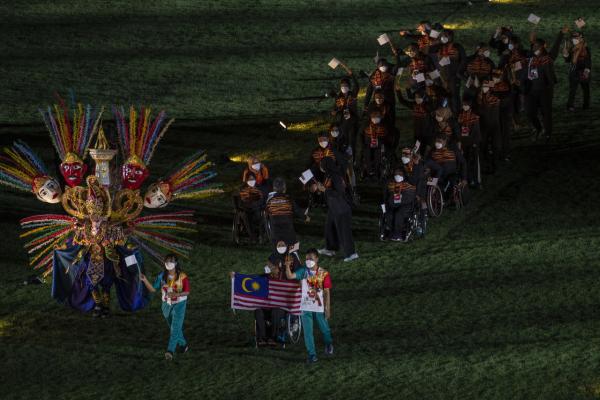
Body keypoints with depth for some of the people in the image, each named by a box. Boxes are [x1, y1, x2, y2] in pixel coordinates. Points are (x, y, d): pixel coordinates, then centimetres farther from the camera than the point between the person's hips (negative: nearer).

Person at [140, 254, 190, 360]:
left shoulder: (182, 276, -14)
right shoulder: (162, 276, -5)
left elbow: (187, 292, -11)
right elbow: (153, 289, -6)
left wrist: (177, 294, -30)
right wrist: (145, 280, -22)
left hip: (179, 304, -5)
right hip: (166, 304, 5)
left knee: (175, 328, -15)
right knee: (173, 327, 20)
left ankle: (170, 351, -20)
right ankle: (183, 345, 43)